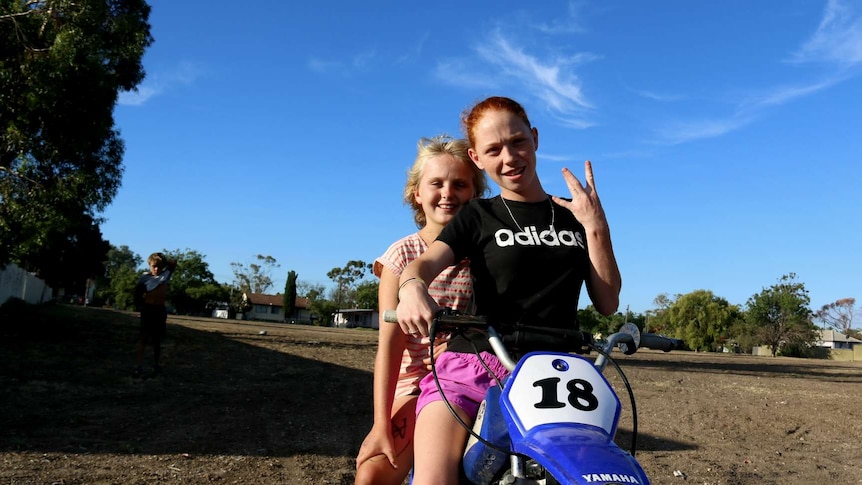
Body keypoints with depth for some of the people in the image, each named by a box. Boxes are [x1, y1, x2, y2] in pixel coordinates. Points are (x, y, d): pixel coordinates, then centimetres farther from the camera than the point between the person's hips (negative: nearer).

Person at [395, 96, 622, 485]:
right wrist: (412, 287, -33)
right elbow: (425, 263, -8)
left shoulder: (575, 216, 16)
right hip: (474, 365, -2)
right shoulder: (478, 217, 11)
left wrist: (596, 227, -3)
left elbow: (607, 304, 9)